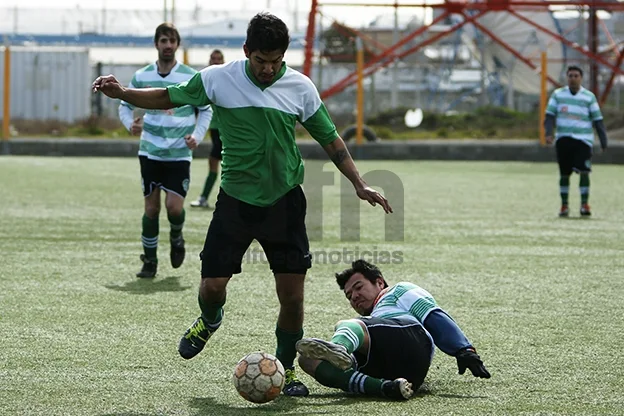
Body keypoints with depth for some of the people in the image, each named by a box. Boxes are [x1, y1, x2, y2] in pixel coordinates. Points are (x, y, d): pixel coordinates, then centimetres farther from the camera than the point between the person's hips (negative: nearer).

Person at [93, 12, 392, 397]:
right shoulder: (217, 79, -7)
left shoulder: (301, 87, -4)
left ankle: (286, 369, 19)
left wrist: (359, 184, 2)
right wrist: (123, 93, -10)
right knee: (213, 285, -5)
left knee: (292, 295, -2)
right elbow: (168, 98, 5)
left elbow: (329, 138, 7)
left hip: (284, 200, 1)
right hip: (236, 199, 0)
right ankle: (209, 321, 33)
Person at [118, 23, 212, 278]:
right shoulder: (142, 76, 1)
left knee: (174, 206, -11)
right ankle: (150, 261, 15)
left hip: (179, 154, -2)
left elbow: (206, 110, 7)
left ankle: (176, 237, 23)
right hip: (150, 152, 2)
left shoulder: (191, 77, -4)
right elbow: (125, 105, 12)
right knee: (151, 208, 3)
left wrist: (197, 135, -8)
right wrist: (130, 124, -8)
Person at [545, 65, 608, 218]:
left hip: (583, 140, -2)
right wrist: (548, 133, -10)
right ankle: (564, 205, 16)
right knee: (564, 174, 5)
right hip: (563, 140, 2)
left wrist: (603, 141, -1)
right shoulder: (558, 94, 8)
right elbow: (550, 116, 6)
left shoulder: (589, 97, 4)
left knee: (584, 171, -14)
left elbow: (597, 120, 4)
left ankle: (584, 204, -7)